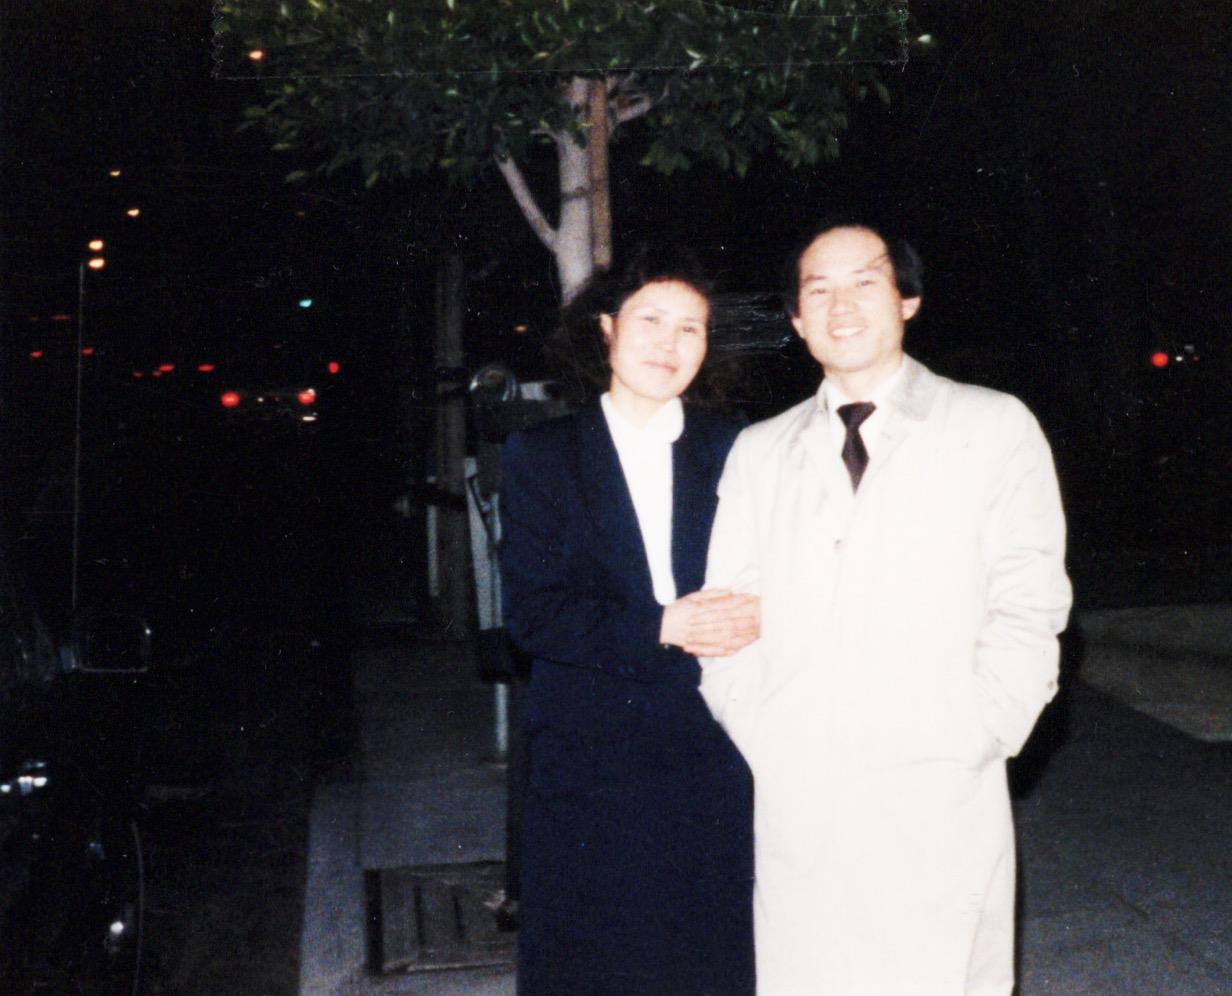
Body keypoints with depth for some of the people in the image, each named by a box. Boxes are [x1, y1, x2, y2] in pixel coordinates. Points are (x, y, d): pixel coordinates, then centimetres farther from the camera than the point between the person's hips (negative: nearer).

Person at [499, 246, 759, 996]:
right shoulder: (544, 456, 3)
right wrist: (659, 628, -17)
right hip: (591, 758, -1)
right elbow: (532, 613, -6)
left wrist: (752, 620, -18)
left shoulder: (734, 451, 7)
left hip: (713, 757, 1)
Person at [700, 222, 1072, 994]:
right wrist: (768, 744, -4)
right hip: (796, 808, 3)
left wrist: (960, 751, -10)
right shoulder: (759, 452, 13)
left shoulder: (993, 426, 5)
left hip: (938, 813, -2)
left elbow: (1027, 612, -1)